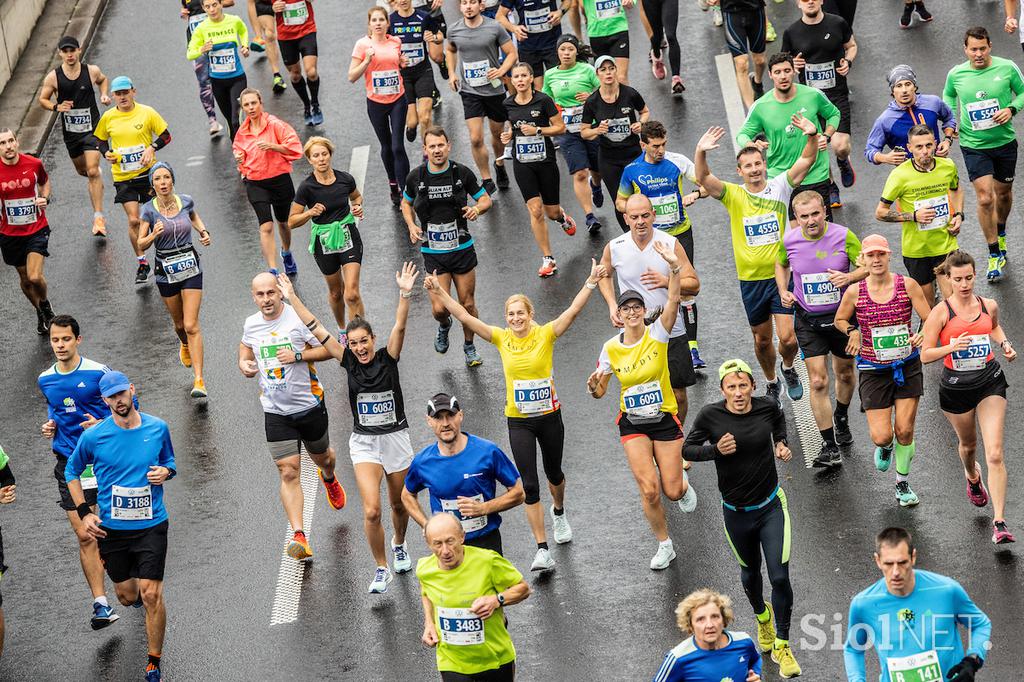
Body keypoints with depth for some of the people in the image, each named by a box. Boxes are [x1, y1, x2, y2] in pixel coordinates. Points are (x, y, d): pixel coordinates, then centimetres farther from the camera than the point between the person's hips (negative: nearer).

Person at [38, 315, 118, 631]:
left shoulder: (98, 372, -7)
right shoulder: (45, 380, 6)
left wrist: (102, 424, -18)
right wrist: (50, 427, 4)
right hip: (69, 464, 2)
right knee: (85, 536, -4)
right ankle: (101, 604, -4)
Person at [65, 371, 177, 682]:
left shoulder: (158, 428, -3)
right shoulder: (93, 436, -8)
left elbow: (169, 461, 15)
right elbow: (72, 471, 8)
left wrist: (166, 471, -9)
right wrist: (84, 513, -1)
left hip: (151, 525, -1)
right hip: (111, 527, 1)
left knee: (151, 595, -10)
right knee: (126, 596, 11)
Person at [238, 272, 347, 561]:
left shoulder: (298, 317, -13)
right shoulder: (251, 324, 1)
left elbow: (329, 348, -12)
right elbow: (245, 351, 22)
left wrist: (298, 355, -25)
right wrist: (245, 365, 0)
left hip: (310, 405, -2)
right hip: (275, 412, 2)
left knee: (322, 457, 21)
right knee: (288, 472, -7)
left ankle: (329, 478, 60)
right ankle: (299, 536, -10)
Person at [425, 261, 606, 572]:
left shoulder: (545, 334, -9)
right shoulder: (502, 338, -5)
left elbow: (573, 310, -20)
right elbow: (464, 316, -9)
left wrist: (591, 283, -33)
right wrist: (438, 292, -18)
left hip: (549, 416, 0)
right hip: (518, 421, 0)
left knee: (553, 473, 20)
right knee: (529, 485, -5)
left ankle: (559, 512, 54)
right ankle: (543, 550, -1)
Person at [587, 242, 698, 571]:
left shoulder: (657, 333, -10)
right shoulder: (611, 348, -5)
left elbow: (673, 300, -28)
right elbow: (600, 391, 5)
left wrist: (674, 266, -44)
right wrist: (594, 387, -20)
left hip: (665, 419, -1)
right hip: (632, 424, 1)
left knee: (672, 492, 0)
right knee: (649, 489, -11)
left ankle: (682, 482, 40)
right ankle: (664, 545, 12)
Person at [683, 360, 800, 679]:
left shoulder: (767, 407, -10)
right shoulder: (710, 415, -16)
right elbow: (687, 449, -6)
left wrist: (782, 445, -2)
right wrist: (716, 450, -23)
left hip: (771, 506, 0)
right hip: (736, 512, 0)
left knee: (780, 577, -8)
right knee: (751, 572, 21)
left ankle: (781, 646, 10)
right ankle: (762, 616, 53)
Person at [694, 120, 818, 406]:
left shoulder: (779, 187, -2)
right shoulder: (733, 195, -3)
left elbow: (806, 161, -11)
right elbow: (703, 179, -17)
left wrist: (812, 136, -30)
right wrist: (700, 152, -35)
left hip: (781, 275, -1)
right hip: (750, 279, 1)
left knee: (787, 337, -10)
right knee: (762, 339, 14)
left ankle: (788, 367, 23)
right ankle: (772, 383, 38)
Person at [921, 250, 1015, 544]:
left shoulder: (989, 306, -1)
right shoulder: (941, 312, -11)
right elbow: (925, 355, -11)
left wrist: (1004, 343, 5)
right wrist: (952, 346, -26)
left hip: (990, 381, 1)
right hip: (956, 385, 0)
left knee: (995, 454, -11)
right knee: (968, 444, 23)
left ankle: (999, 522, -11)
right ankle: (972, 476, 60)